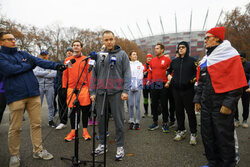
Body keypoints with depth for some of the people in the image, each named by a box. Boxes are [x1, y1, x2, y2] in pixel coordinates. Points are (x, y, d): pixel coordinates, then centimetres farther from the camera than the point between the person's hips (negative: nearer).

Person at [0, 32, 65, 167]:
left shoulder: (23, 54, 17)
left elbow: (40, 61, 3)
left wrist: (56, 65, -13)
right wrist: (28, 65, -3)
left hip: (33, 93, 4)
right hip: (15, 96, -4)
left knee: (36, 124, 8)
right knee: (15, 128, 5)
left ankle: (38, 150, 22)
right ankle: (14, 155, 25)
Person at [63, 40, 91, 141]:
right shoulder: (67, 60, 12)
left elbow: (89, 74, 1)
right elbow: (65, 74, 12)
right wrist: (64, 87, 7)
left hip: (83, 88, -2)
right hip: (71, 88, 2)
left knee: (85, 109, 4)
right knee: (73, 110, 7)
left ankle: (85, 131, 17)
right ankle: (73, 131, 20)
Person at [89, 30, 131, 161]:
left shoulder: (122, 54, 4)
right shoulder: (98, 56, 12)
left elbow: (127, 73, -2)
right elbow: (94, 74, 12)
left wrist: (125, 90, -11)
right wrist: (92, 92, 5)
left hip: (116, 92, -3)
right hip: (101, 92, 4)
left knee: (118, 120, 2)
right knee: (101, 119, 11)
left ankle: (120, 147, 16)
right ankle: (102, 145, 27)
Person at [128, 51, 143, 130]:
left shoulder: (140, 64, 10)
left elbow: (140, 75, 4)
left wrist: (136, 85, -7)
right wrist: (130, 85, -8)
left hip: (138, 86, 0)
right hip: (130, 86, 0)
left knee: (137, 105, -2)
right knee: (130, 105, 2)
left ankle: (137, 122, 7)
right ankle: (131, 122, 13)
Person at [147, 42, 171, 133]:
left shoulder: (167, 59, -1)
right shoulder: (152, 60, 12)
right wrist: (149, 80, 3)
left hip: (163, 85, -4)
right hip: (154, 85, 4)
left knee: (164, 105, 3)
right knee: (154, 104, 9)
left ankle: (165, 123, 16)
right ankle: (155, 123, 22)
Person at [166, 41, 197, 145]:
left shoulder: (192, 60, -1)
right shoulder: (174, 61, 11)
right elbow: (169, 70, 27)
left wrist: (194, 78, -15)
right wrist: (169, 75, 7)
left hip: (188, 89, -4)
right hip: (176, 89, 4)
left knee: (190, 111, 1)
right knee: (179, 111, 11)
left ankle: (193, 133, 14)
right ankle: (181, 131, 26)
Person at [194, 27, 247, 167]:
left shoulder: (230, 55, -6)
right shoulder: (205, 59, 16)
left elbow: (237, 83, -13)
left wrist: (229, 103, -18)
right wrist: (197, 99, 14)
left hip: (222, 106, -7)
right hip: (206, 105, 8)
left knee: (224, 138, 4)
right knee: (207, 136, 15)